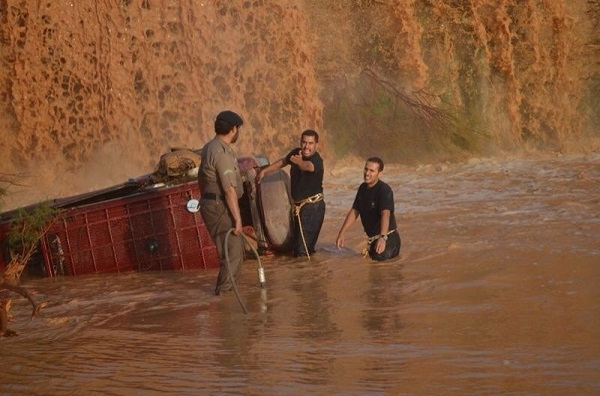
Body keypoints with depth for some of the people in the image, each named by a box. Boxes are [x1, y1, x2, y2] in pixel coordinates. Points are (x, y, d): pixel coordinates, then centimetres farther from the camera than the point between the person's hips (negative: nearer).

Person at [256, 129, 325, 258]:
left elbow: (309, 166, -44)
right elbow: (282, 162, 16)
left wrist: (300, 163, -59)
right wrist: (264, 171, 13)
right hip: (298, 205, 8)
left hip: (313, 206, -8)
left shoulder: (317, 160, -22)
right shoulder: (296, 153, 1)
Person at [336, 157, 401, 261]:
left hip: (388, 237, -8)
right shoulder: (363, 188, 3)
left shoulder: (384, 190, -22)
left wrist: (383, 237, -50)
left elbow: (385, 214, -35)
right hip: (372, 238, 8)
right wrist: (341, 233, 4)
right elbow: (354, 211, 10)